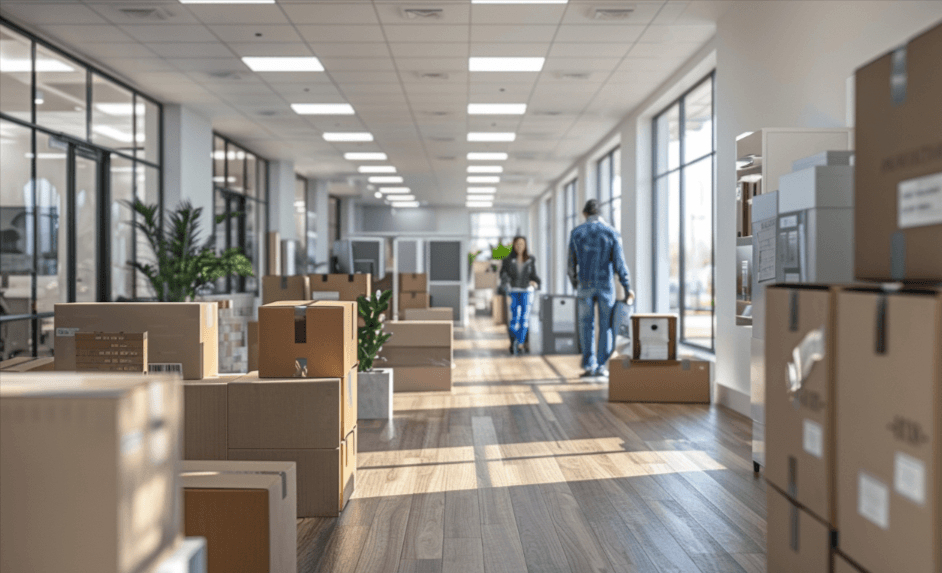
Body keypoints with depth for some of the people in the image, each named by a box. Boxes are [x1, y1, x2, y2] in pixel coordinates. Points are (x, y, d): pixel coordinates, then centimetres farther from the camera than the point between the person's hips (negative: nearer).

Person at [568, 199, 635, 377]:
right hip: (606, 285, -1)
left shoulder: (576, 233, 0)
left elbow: (572, 263, 5)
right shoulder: (612, 233, -3)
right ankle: (601, 366, 5)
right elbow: (619, 264, -8)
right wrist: (628, 288, -3)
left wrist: (575, 284, 20)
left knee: (587, 325, 9)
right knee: (606, 326, 7)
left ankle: (589, 365, 5)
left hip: (585, 285, 1)